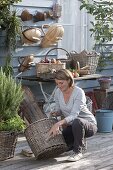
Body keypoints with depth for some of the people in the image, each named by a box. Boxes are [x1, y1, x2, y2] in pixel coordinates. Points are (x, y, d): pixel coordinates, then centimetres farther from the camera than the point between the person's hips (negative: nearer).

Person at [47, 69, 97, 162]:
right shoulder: (58, 92, -6)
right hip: (71, 125, 7)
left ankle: (78, 151, -17)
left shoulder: (79, 92, -26)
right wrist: (55, 113, -15)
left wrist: (59, 123, -51)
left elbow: (74, 115, -35)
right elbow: (59, 109, 9)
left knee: (77, 122, -40)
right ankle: (80, 141, 17)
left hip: (89, 124, -7)